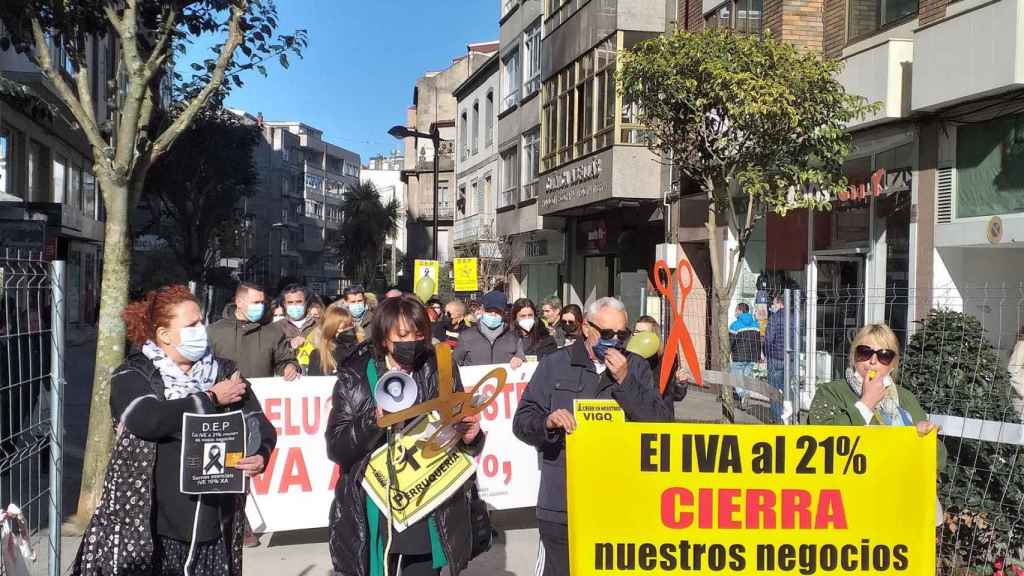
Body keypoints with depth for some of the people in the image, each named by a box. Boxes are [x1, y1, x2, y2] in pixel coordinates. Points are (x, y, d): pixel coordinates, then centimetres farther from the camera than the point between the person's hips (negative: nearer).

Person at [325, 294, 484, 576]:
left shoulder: (441, 372, 0)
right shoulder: (355, 376, -4)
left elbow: (458, 441, 6)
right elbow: (336, 448, -7)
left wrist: (469, 437, -16)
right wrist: (375, 421, -23)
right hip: (373, 519, -1)